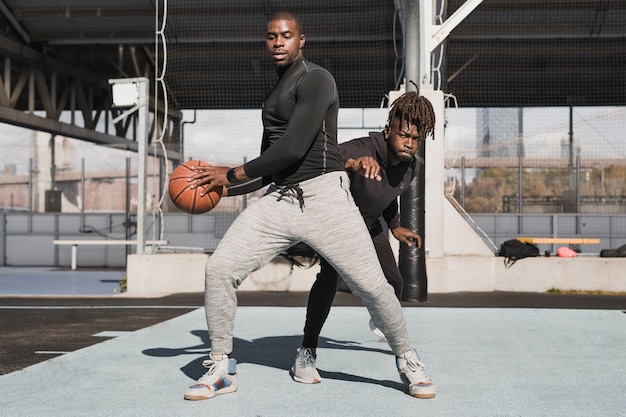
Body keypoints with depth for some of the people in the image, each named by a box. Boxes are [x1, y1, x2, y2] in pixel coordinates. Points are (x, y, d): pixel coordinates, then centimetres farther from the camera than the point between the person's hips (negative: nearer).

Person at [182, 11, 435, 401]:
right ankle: (221, 368, 7)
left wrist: (232, 175, -10)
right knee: (219, 269, -7)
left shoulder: (316, 79, -8)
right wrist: (221, 178, 22)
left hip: (323, 195, -7)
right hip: (278, 199, 7)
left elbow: (293, 148, -17)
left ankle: (408, 361, 19)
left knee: (372, 285, -7)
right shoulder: (276, 91, 19)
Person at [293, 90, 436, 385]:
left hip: (369, 225, 7)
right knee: (329, 276, -28)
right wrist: (351, 163, -80)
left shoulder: (411, 167, -15)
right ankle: (306, 353, -19)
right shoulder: (363, 150, -39)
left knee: (393, 280, 11)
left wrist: (395, 227, 17)